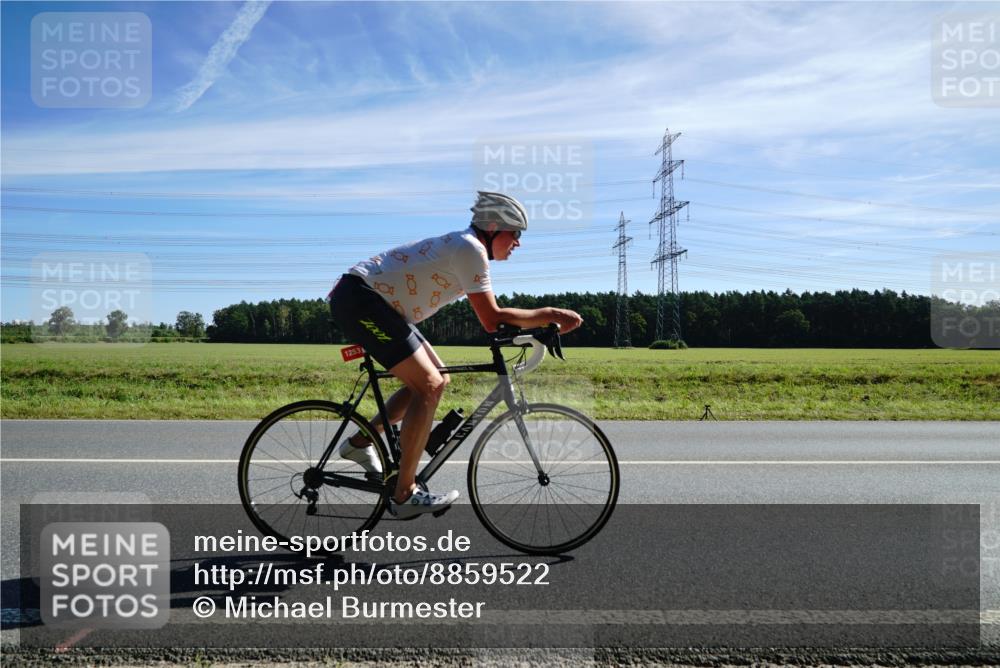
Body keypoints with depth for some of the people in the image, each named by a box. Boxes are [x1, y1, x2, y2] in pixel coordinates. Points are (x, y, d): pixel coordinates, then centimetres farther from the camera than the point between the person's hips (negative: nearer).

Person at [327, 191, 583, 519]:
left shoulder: (461, 247, 15)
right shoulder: (470, 248, -15)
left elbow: (489, 317, 18)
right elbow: (492, 320, -18)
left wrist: (545, 324, 12)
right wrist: (550, 314, -13)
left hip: (371, 303, 10)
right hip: (358, 297, -10)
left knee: (437, 380, 10)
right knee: (429, 386, -16)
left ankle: (360, 441, 19)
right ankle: (405, 495, -9)